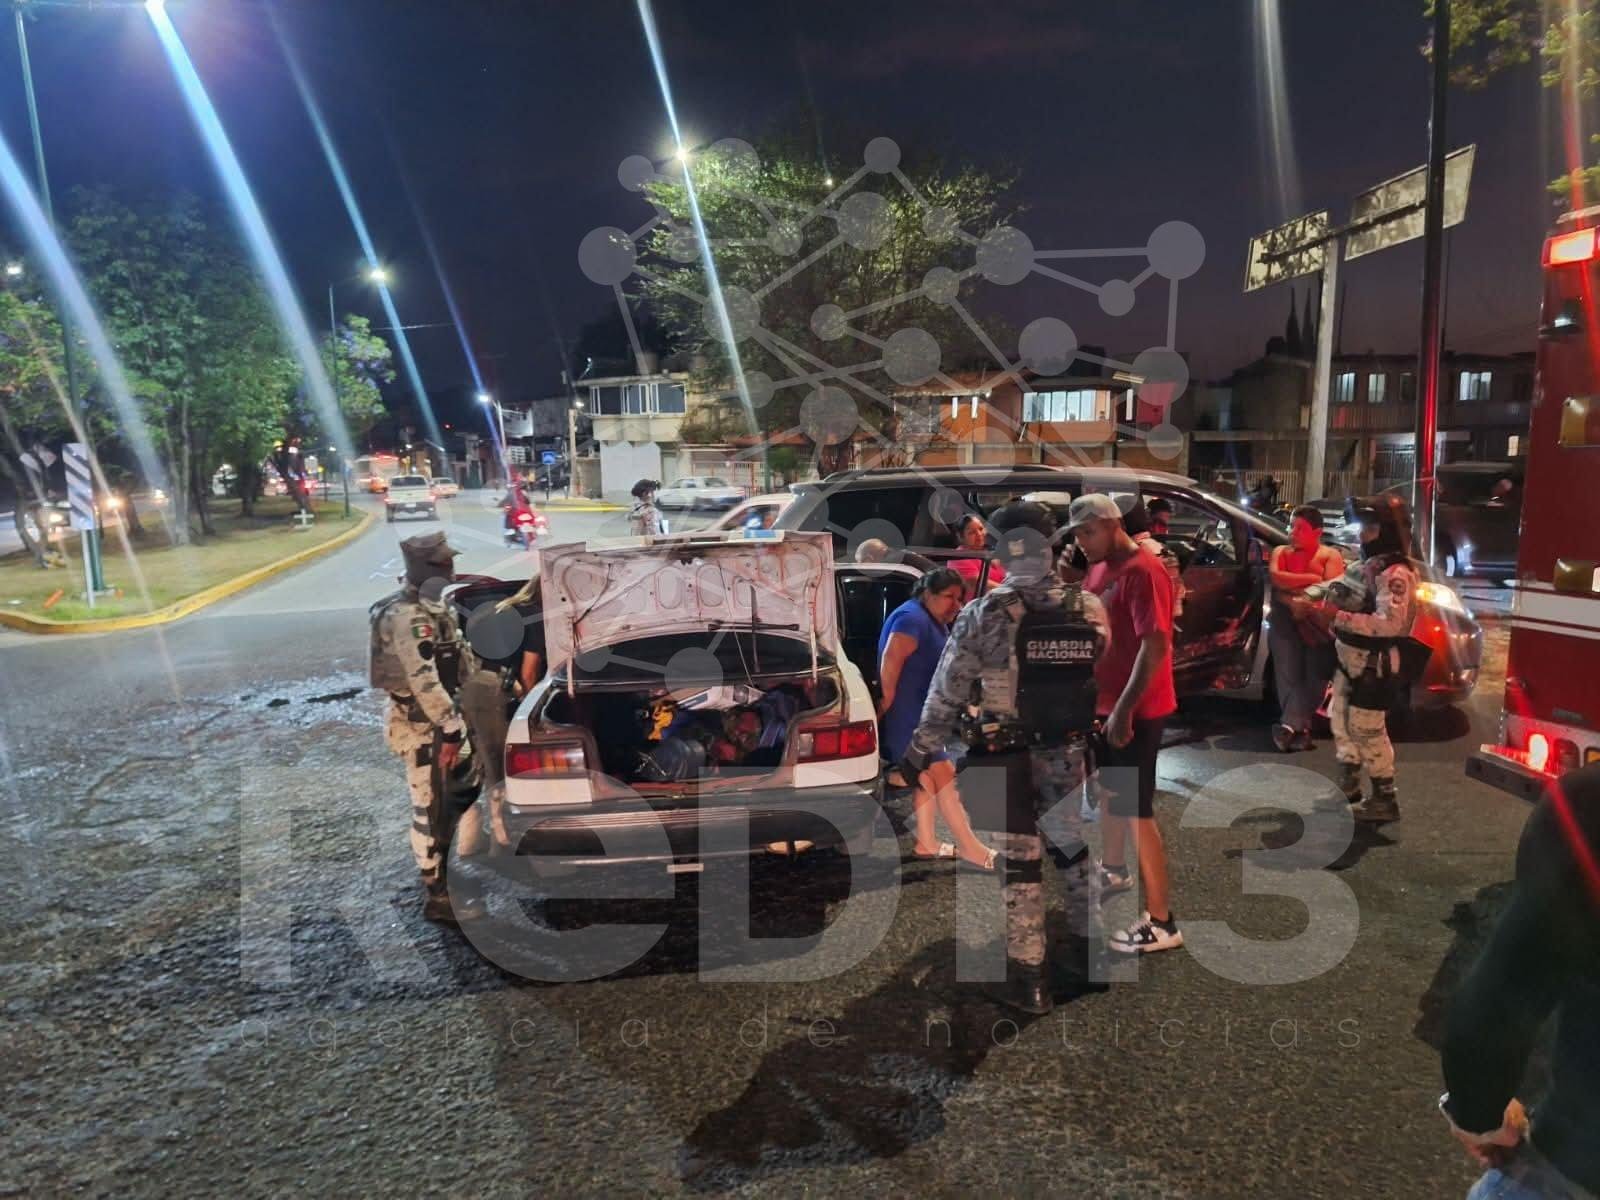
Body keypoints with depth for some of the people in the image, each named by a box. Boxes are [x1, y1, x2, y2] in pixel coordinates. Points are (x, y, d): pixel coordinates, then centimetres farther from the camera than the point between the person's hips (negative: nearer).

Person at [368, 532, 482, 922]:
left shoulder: (430, 605, 9)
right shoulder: (408, 617, -23)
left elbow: (459, 654, 17)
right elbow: (423, 680, -28)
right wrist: (450, 727, -28)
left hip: (435, 718, 10)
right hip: (420, 725, -10)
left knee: (448, 800, 20)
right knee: (431, 808, -1)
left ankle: (443, 871, 36)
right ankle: (437, 896, 10)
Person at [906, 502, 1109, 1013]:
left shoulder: (985, 613, -13)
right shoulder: (1090, 608, -3)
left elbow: (948, 690, -9)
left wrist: (922, 749, -1)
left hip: (1007, 756, -4)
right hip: (1069, 753, 4)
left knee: (1017, 861, 6)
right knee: (1078, 847, 22)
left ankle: (1027, 977, 13)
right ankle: (1097, 945, 36)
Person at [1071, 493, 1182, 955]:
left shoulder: (1143, 571, -20)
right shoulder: (1099, 568, 9)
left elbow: (1155, 647, -26)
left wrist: (1124, 710, -28)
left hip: (1136, 711, -9)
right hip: (1106, 702, 9)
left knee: (1136, 810, -5)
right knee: (1111, 791, 24)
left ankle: (1161, 923, 3)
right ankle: (1115, 870, 46)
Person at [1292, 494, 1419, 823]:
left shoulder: (1395, 574, -21)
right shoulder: (1366, 565, 10)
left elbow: (1391, 623, -32)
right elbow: (1334, 587, 19)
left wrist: (1339, 618, -32)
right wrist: (1306, 600, 0)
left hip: (1373, 666, -10)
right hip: (1349, 660, 10)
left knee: (1368, 731, -3)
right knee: (1341, 722, 17)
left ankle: (1385, 799, 9)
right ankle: (1348, 788, 30)